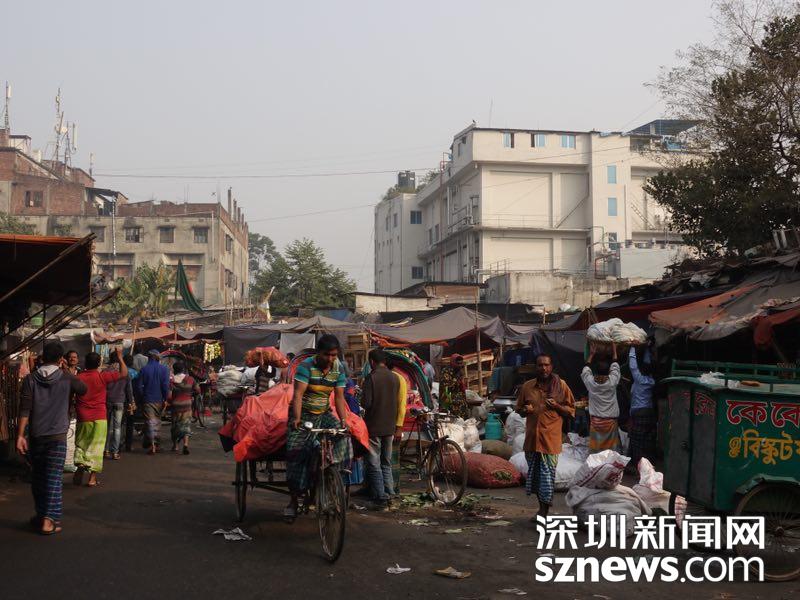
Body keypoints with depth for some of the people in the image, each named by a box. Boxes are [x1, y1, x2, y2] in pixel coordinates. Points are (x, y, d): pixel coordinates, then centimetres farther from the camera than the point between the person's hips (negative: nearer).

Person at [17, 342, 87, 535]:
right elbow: (84, 389, 15)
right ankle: (49, 520, -8)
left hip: (35, 435, 2)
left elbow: (24, 409, -7)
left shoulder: (30, 379, -1)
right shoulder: (66, 378, -4)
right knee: (54, 477, -1)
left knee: (37, 477, 15)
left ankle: (41, 515, 23)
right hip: (58, 435, -2)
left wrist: (20, 435, -6)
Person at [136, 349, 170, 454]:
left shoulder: (144, 369, -4)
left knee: (150, 421, -2)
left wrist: (142, 397, 7)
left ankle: (151, 444, -12)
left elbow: (139, 386, -4)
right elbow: (166, 386, -6)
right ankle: (155, 441, 20)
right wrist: (165, 399, 1)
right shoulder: (164, 369, -2)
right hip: (159, 400, 1)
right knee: (157, 421, 15)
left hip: (148, 400, -1)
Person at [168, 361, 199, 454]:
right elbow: (198, 390, 1)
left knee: (175, 425, 16)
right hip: (187, 406, 0)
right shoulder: (190, 379, -6)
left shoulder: (172, 380, -10)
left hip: (175, 406, 0)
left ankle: (175, 445, 27)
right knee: (186, 425, 5)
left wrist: (169, 402, 7)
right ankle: (186, 444, -15)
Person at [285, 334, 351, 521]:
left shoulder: (338, 369, -1)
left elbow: (339, 397, -2)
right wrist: (296, 418, -36)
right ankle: (294, 499, 0)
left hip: (324, 414, 4)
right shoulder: (306, 366, -16)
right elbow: (298, 394, -23)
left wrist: (343, 420, -16)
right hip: (303, 414, -4)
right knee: (296, 453, -12)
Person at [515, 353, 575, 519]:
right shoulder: (527, 386, 8)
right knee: (534, 473, 11)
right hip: (532, 437, 4)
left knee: (547, 474, -6)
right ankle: (542, 508, 25)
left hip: (550, 438, -4)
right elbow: (519, 410, 19)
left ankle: (544, 511, 0)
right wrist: (526, 410, -4)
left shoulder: (561, 386, 1)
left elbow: (571, 411, 5)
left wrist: (557, 406, -13)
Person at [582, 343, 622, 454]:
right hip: (610, 421, -1)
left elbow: (585, 370, 13)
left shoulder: (591, 382, -8)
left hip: (595, 421, 1)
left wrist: (591, 355, 24)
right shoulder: (612, 382, -11)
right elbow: (615, 367, 7)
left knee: (595, 449, 4)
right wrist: (614, 351, 19)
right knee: (611, 448, 4)